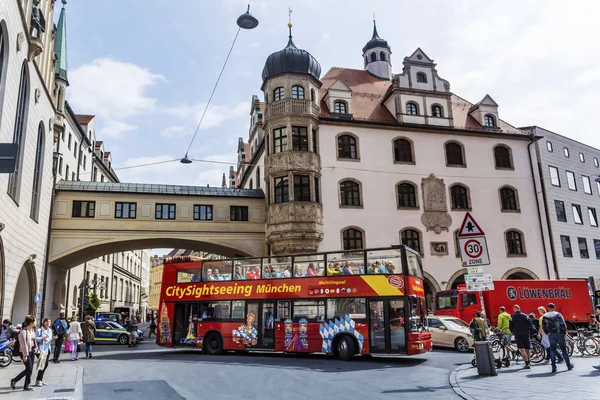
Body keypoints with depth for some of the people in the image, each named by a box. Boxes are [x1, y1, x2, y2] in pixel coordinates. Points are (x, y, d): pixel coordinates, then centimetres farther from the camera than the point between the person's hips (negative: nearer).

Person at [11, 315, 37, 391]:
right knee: (29, 369, -11)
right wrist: (25, 355, -20)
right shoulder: (24, 331, -15)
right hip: (26, 353, -8)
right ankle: (14, 380, 6)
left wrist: (35, 348, 6)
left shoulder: (32, 330, 11)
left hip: (32, 352, 8)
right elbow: (23, 344, -18)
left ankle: (26, 385, 15)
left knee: (30, 370, 8)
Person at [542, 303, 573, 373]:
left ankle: (554, 367, 0)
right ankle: (569, 365, 20)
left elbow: (544, 327, 4)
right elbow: (563, 325, -8)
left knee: (552, 351, 4)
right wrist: (564, 332, 6)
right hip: (559, 334, -1)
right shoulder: (558, 315, -5)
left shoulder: (545, 316, 2)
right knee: (564, 350, 10)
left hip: (551, 335, 1)